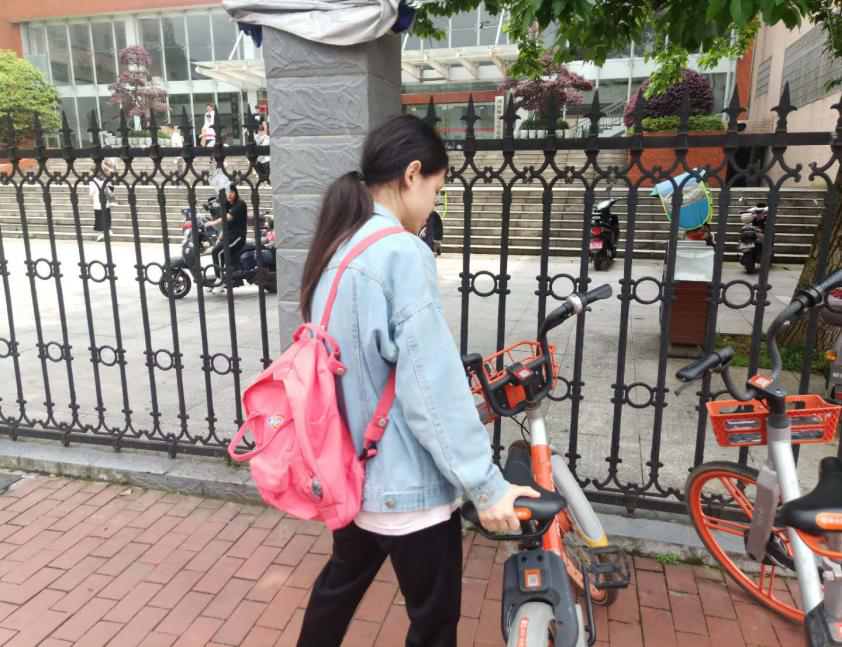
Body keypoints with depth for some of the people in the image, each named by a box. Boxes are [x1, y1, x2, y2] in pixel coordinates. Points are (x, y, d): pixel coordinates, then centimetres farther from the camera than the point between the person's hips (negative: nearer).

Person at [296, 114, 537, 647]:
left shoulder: (334, 248, 4)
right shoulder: (402, 252, -22)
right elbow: (433, 389, -24)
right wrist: (486, 485, -16)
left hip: (350, 471, 8)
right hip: (406, 483, -8)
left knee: (341, 582, 29)